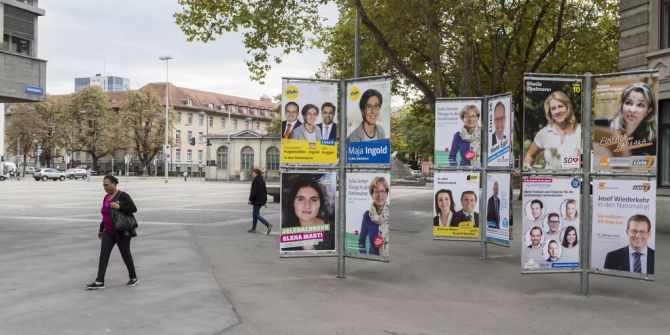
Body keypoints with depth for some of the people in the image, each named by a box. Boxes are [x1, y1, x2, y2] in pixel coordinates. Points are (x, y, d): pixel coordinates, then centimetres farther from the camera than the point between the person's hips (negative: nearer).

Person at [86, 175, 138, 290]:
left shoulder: (123, 196, -10)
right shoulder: (106, 197, 12)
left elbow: (134, 208, -13)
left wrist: (119, 207, -24)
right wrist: (101, 229, 23)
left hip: (122, 232, -7)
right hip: (108, 232, 7)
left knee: (125, 254, 4)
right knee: (103, 255, -2)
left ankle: (133, 278, 20)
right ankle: (99, 281, -2)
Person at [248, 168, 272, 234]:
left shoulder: (255, 181, -15)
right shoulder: (262, 181, 10)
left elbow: (253, 191, -19)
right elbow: (265, 191, 14)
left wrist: (250, 199, -13)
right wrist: (265, 200, 18)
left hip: (256, 200, -9)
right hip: (262, 200, 9)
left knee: (256, 215, -3)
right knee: (254, 214, 16)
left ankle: (268, 224, -15)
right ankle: (253, 228, 21)